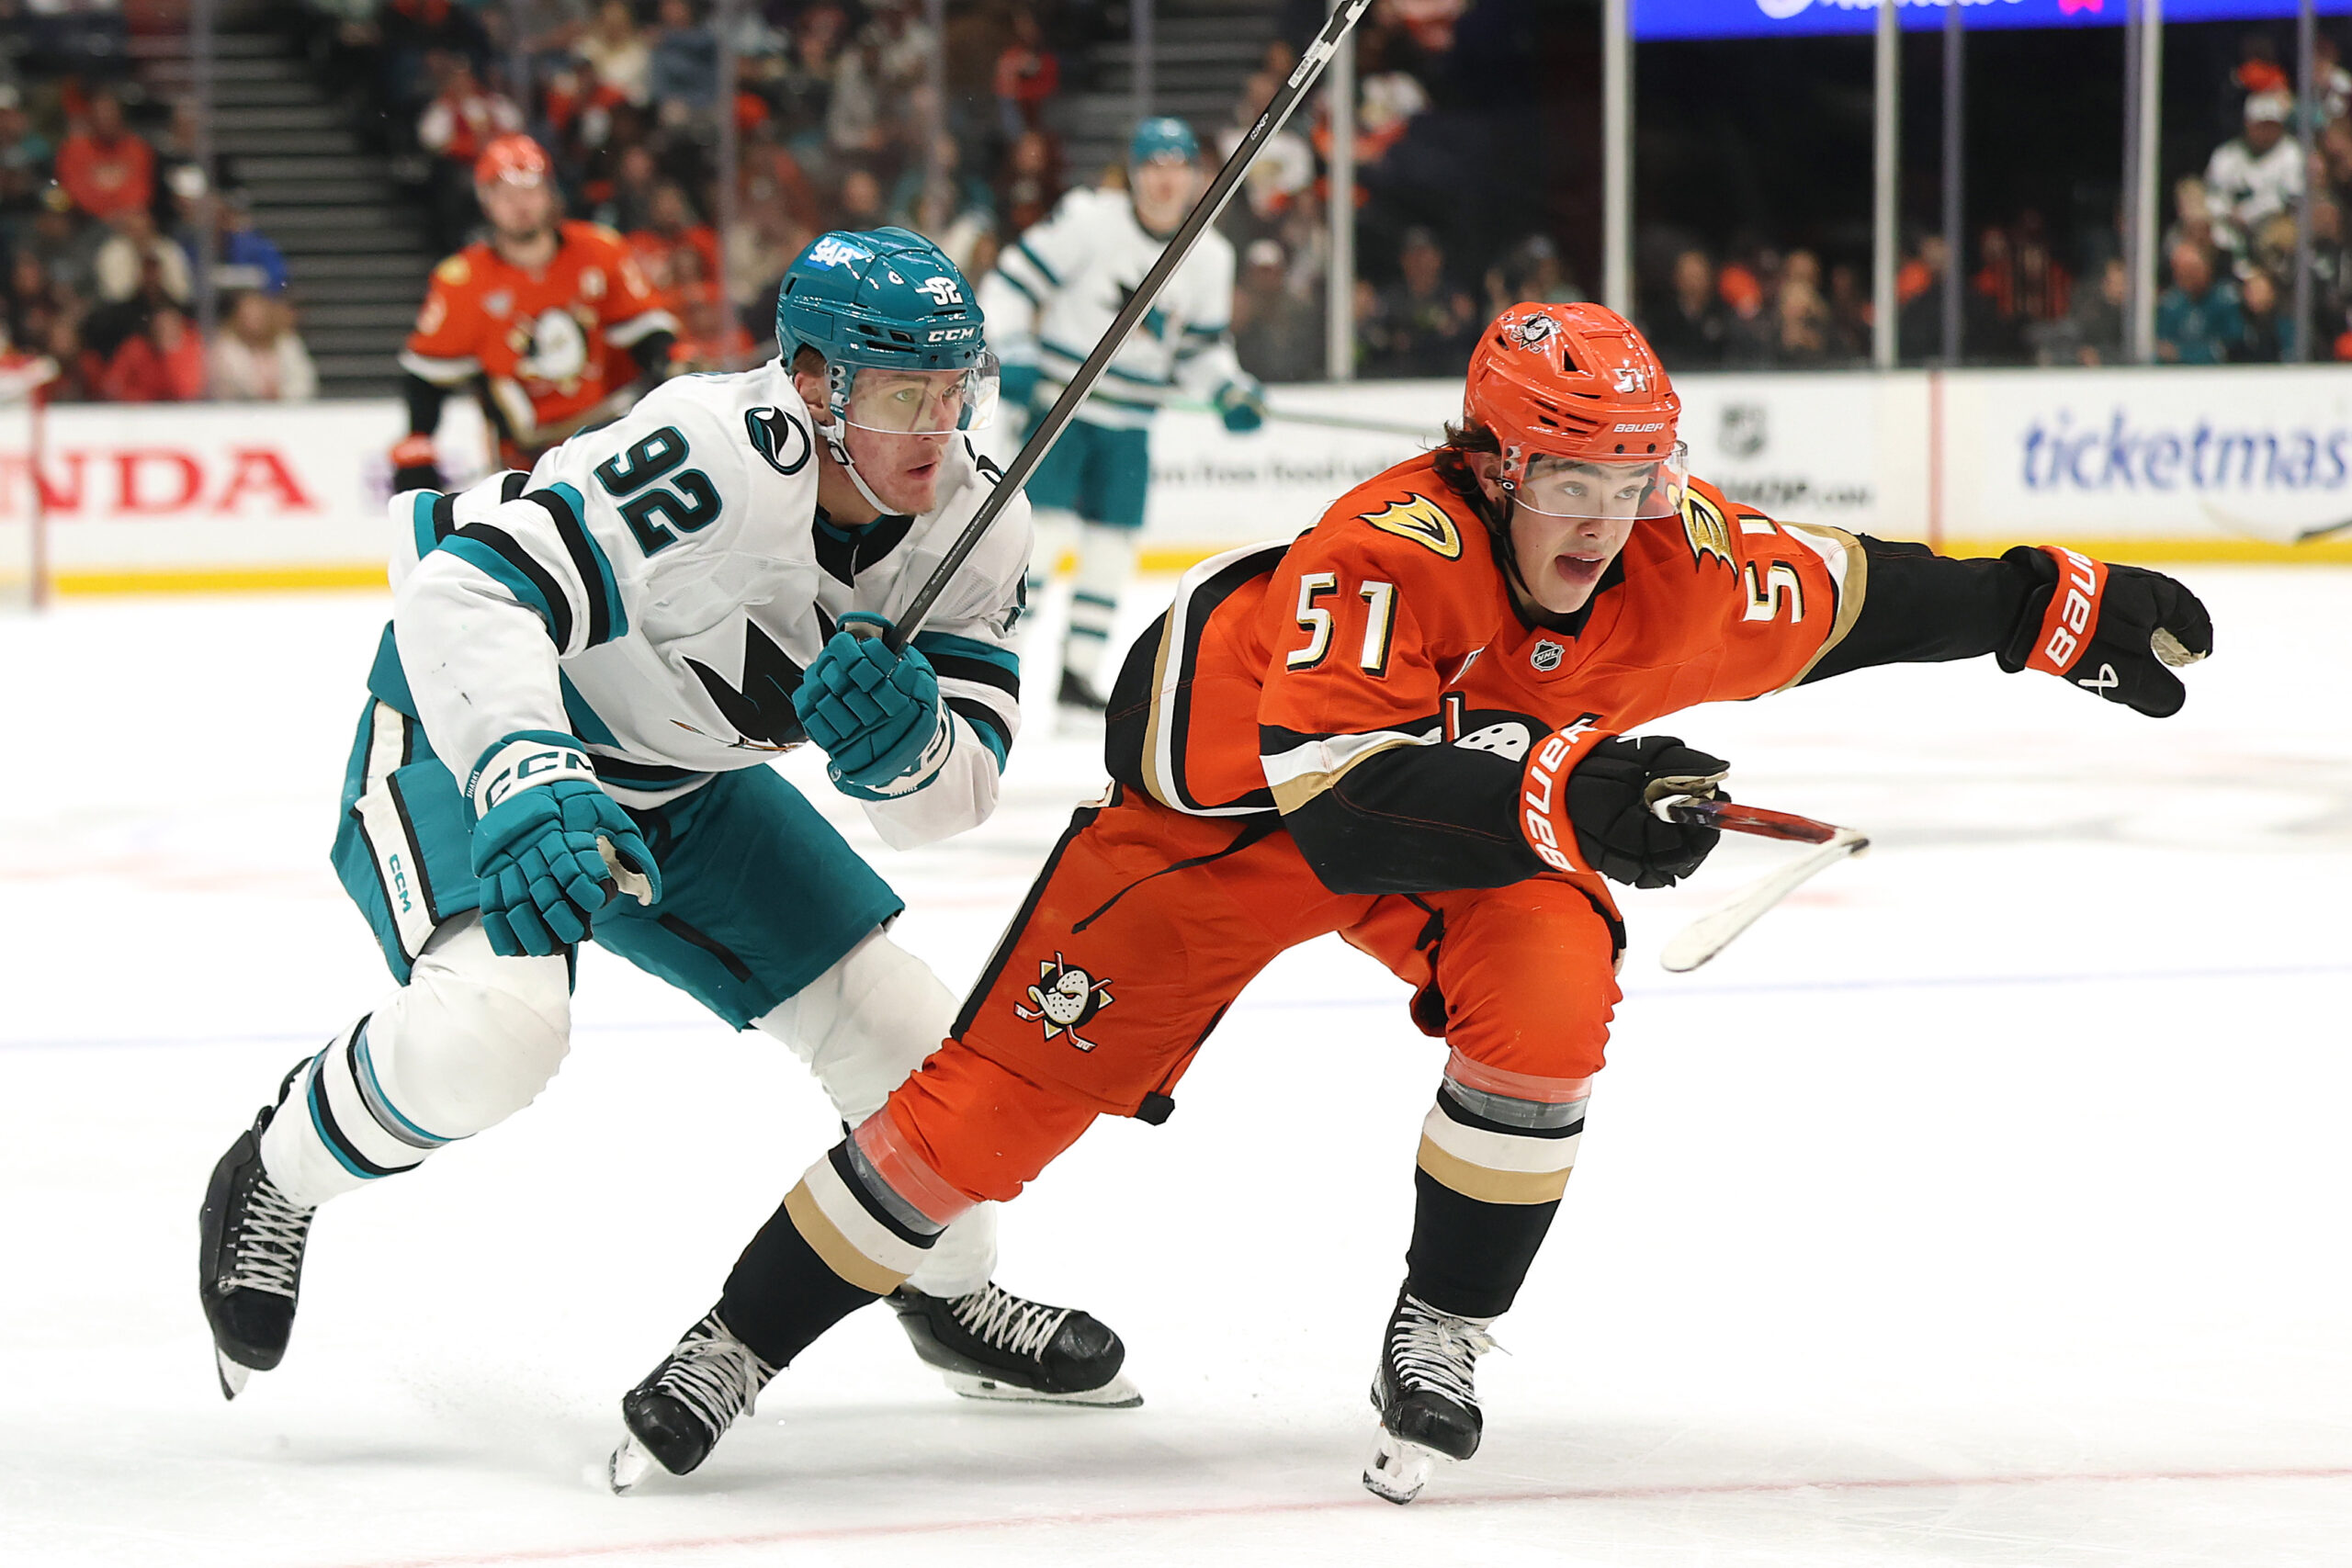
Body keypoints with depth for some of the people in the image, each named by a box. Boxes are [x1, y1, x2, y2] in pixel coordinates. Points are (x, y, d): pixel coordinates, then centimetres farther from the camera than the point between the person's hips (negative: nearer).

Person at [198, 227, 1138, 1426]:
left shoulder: (973, 526, -13)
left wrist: (904, 747, -35)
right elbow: (473, 586, -44)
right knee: (494, 1026, -32)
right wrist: (526, 781, -58)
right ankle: (274, 1182, -1)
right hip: (471, 721, -7)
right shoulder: (724, 459, -37)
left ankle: (947, 1292, 35)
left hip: (679, 780, 7)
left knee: (900, 1033, 4)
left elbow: (952, 794, -12)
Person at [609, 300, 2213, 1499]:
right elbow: (1341, 813, -49)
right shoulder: (1389, 555, -41)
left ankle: (1439, 1342, -4)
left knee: (1548, 1000, -25)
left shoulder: (1685, 562, -24)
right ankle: (740, 1341, 8)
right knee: (1013, 1084, -7)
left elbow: (1854, 599, -4)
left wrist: (2065, 606, -4)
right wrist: (1566, 796, -60)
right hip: (1226, 784, -4)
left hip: (1490, 803, 4)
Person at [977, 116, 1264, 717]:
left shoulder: (1210, 256, 5)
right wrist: (1011, 350, -19)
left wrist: (1231, 391, -3)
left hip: (1128, 424, 5)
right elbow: (1015, 278, -9)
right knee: (1044, 524, -15)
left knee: (1112, 543, 3)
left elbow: (1200, 347, 15)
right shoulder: (1090, 220, -10)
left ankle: (1078, 673, 13)